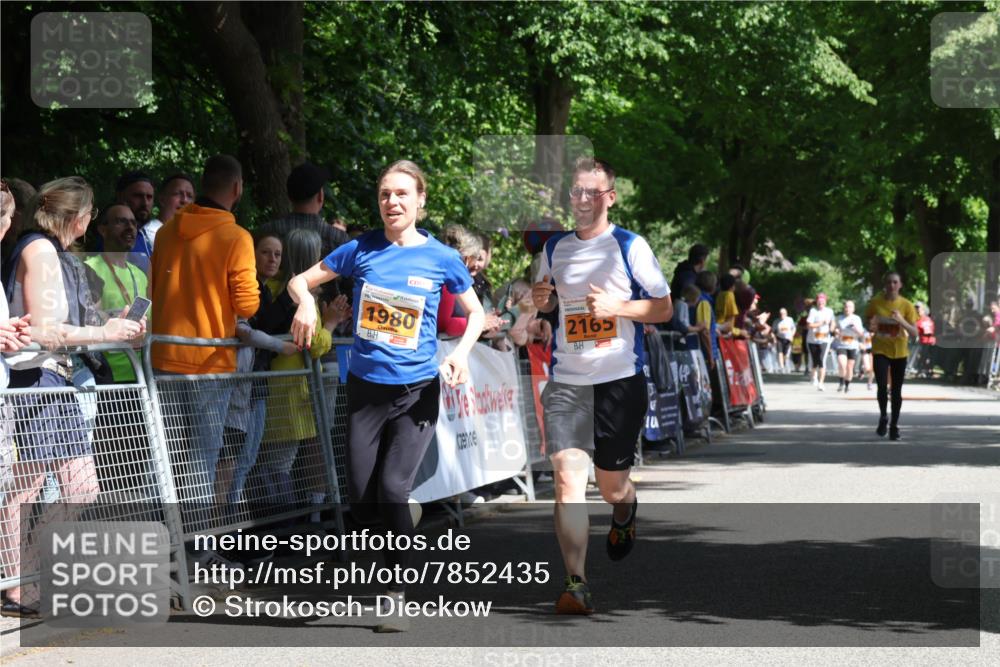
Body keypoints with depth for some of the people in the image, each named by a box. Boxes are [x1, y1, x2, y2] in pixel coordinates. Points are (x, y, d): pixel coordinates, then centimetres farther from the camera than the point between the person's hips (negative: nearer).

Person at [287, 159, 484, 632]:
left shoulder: (440, 257, -2)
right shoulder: (361, 250, 0)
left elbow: (476, 313, 10)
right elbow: (300, 280, 7)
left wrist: (461, 352, -8)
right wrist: (305, 300, -17)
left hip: (417, 390, -2)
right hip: (365, 387, 2)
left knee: (393, 489, -15)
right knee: (361, 498, 1)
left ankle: (398, 592, 1)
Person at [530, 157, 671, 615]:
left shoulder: (630, 246, -3)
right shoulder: (555, 249, 9)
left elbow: (664, 308, -1)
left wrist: (616, 307, -17)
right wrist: (540, 300, 1)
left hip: (619, 379, -2)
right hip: (566, 382, 2)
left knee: (611, 486, 9)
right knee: (567, 478, -13)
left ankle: (625, 513, 47)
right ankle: (576, 584, -15)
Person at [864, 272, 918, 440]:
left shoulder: (906, 305, -6)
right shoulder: (875, 302, -4)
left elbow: (914, 332, -7)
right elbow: (868, 321, 8)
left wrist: (902, 321, -25)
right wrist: (871, 326, -16)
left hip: (899, 352, 1)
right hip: (880, 350, -1)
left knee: (897, 390, 5)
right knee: (882, 386, -16)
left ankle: (894, 426, 17)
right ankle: (883, 418, 8)